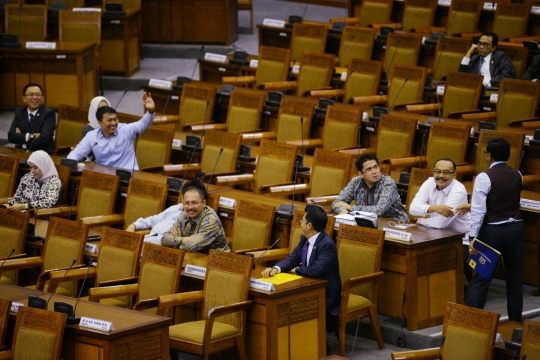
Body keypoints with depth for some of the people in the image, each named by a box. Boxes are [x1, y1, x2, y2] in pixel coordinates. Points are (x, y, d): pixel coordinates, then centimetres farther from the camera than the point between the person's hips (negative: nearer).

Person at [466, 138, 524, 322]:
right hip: (515, 228, 4)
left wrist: (473, 237, -14)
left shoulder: (484, 178, -13)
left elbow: (478, 210, -17)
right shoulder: (517, 176, 4)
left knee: (481, 276, 1)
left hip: (492, 231, -4)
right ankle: (515, 320, 16)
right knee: (514, 277, 12)